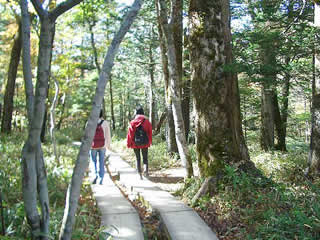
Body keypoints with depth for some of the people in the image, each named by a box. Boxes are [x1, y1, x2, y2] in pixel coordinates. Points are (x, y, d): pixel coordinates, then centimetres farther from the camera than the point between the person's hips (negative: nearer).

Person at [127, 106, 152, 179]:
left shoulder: (133, 122, -7)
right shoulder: (147, 121, -4)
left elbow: (130, 134, -5)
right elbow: (150, 133, 1)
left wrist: (128, 144, 4)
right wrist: (149, 142, 13)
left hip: (135, 144, 0)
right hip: (145, 143, 0)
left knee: (138, 159, 10)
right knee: (145, 158, 12)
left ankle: (140, 174, 6)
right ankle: (146, 169, -15)